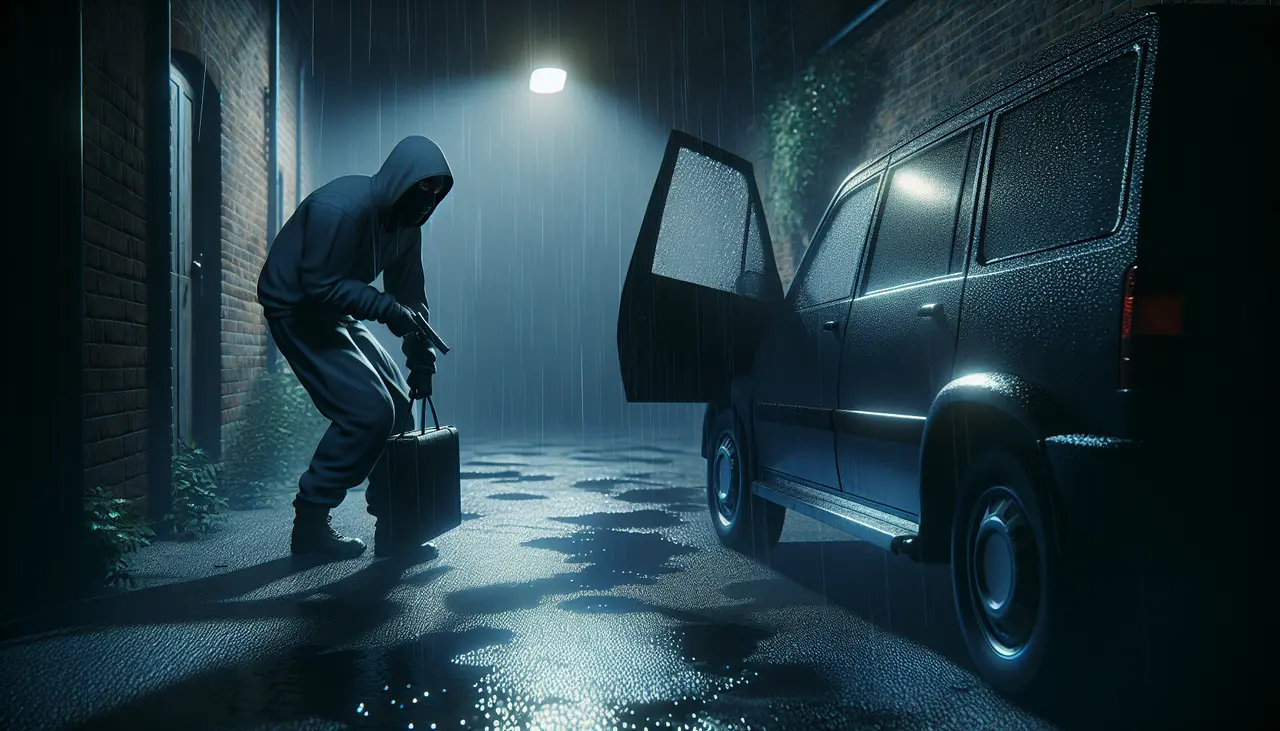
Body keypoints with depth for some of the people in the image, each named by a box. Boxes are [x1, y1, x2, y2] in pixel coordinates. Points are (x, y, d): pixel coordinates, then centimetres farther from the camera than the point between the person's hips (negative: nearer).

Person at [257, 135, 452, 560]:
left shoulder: (405, 225, 2)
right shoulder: (342, 208, -26)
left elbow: (411, 296, 8)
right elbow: (319, 285, -27)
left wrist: (421, 357, 1)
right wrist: (386, 308, -29)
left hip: (337, 315, 9)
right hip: (297, 312, -9)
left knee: (398, 405, 4)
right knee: (367, 410, -19)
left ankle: (392, 529, 10)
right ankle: (310, 525, -6)